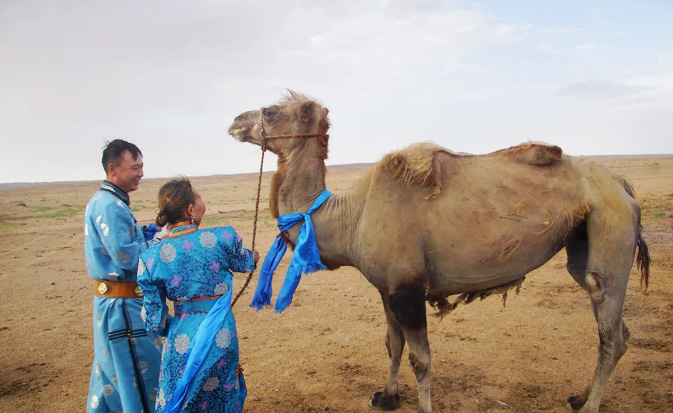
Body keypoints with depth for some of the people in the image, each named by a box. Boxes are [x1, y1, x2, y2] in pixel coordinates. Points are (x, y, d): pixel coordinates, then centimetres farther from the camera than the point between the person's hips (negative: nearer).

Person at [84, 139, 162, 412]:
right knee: (140, 376, 0)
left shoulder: (103, 201, 12)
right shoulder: (111, 206, -20)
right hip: (124, 306, -10)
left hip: (109, 301, 10)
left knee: (111, 369, 23)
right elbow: (127, 257, -24)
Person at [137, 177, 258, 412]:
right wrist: (253, 257, 36)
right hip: (221, 334, 0)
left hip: (182, 337, 1)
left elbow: (154, 318, -1)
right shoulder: (223, 238, -12)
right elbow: (243, 262, 12)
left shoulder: (152, 257, -8)